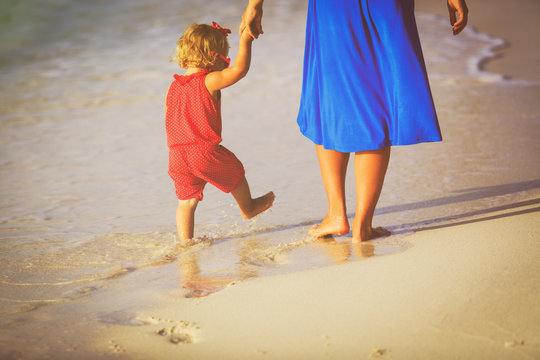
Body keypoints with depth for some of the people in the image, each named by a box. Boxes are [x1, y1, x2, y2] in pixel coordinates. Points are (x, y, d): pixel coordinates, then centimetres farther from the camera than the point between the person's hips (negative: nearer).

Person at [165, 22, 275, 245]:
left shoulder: (173, 88, 12)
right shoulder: (210, 82, -9)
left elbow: (169, 122, 16)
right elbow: (239, 69, -19)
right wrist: (245, 41, -10)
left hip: (177, 155, 5)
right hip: (206, 151, -5)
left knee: (187, 200, 11)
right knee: (235, 172, 22)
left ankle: (185, 239, 5)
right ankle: (247, 207, 42)